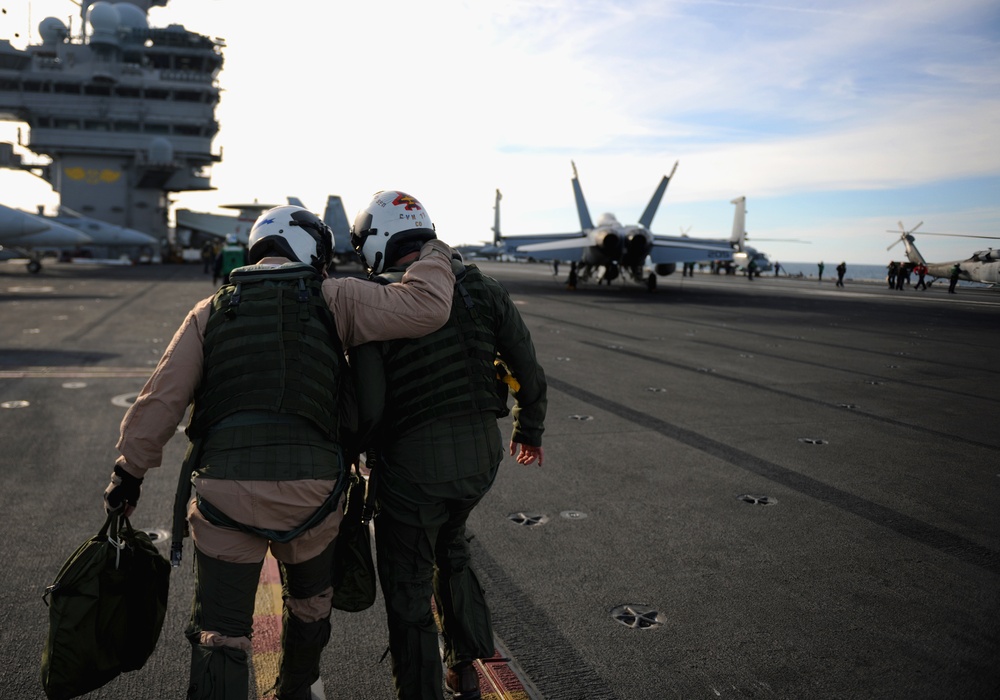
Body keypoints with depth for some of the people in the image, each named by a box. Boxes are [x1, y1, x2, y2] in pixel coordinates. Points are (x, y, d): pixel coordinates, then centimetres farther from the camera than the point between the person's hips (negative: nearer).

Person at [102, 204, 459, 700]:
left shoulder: (210, 311, 10)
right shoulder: (332, 300, 2)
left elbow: (161, 397, 5)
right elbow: (426, 307, -6)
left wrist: (129, 471, 15)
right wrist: (435, 258, 14)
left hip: (224, 492, 1)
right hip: (309, 489, 0)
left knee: (220, 635, 11)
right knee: (309, 605, 28)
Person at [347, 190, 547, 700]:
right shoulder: (482, 289, 0)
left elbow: (369, 407, -18)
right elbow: (528, 370, 4)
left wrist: (365, 449, 3)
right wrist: (529, 431, 20)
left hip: (413, 465, -5)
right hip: (482, 455, 5)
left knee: (409, 591, 15)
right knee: (450, 547, 32)